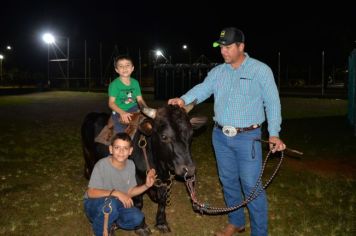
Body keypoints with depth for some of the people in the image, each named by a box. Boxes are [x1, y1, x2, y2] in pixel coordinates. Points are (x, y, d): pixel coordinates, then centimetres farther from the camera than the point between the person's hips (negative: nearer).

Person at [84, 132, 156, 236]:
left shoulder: (130, 165, -7)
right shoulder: (102, 165, -24)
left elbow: (129, 192, 1)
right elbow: (91, 192, -26)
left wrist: (146, 185, -15)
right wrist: (115, 193, -35)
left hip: (117, 204, 5)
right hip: (94, 204, -5)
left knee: (137, 218, -21)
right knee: (110, 203, -38)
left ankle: (111, 222, 9)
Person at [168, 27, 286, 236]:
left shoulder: (261, 70, -5)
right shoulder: (217, 72, 8)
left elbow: (272, 103, -6)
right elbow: (203, 89, -5)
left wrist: (274, 134, -14)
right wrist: (184, 99, -26)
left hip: (248, 137, -5)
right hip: (220, 135, 5)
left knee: (251, 185, -1)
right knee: (228, 181, 16)